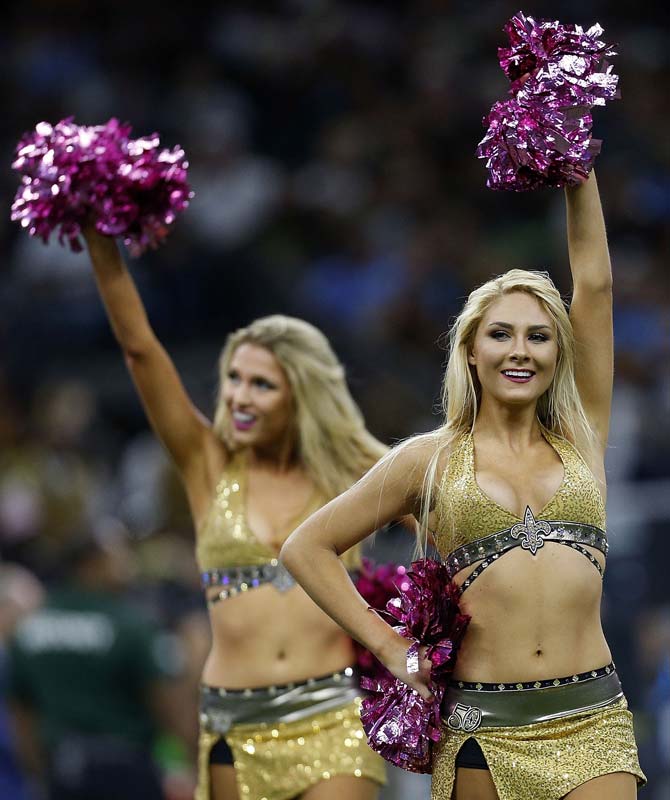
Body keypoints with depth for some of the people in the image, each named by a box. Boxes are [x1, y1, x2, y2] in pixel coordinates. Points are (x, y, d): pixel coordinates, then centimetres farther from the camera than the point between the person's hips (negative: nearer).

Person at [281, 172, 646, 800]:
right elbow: (306, 548, 10)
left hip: (591, 725, 1)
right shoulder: (432, 459, 7)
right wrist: (387, 646, 3)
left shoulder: (581, 438, 10)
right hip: (483, 731, -1)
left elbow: (594, 284, 7)